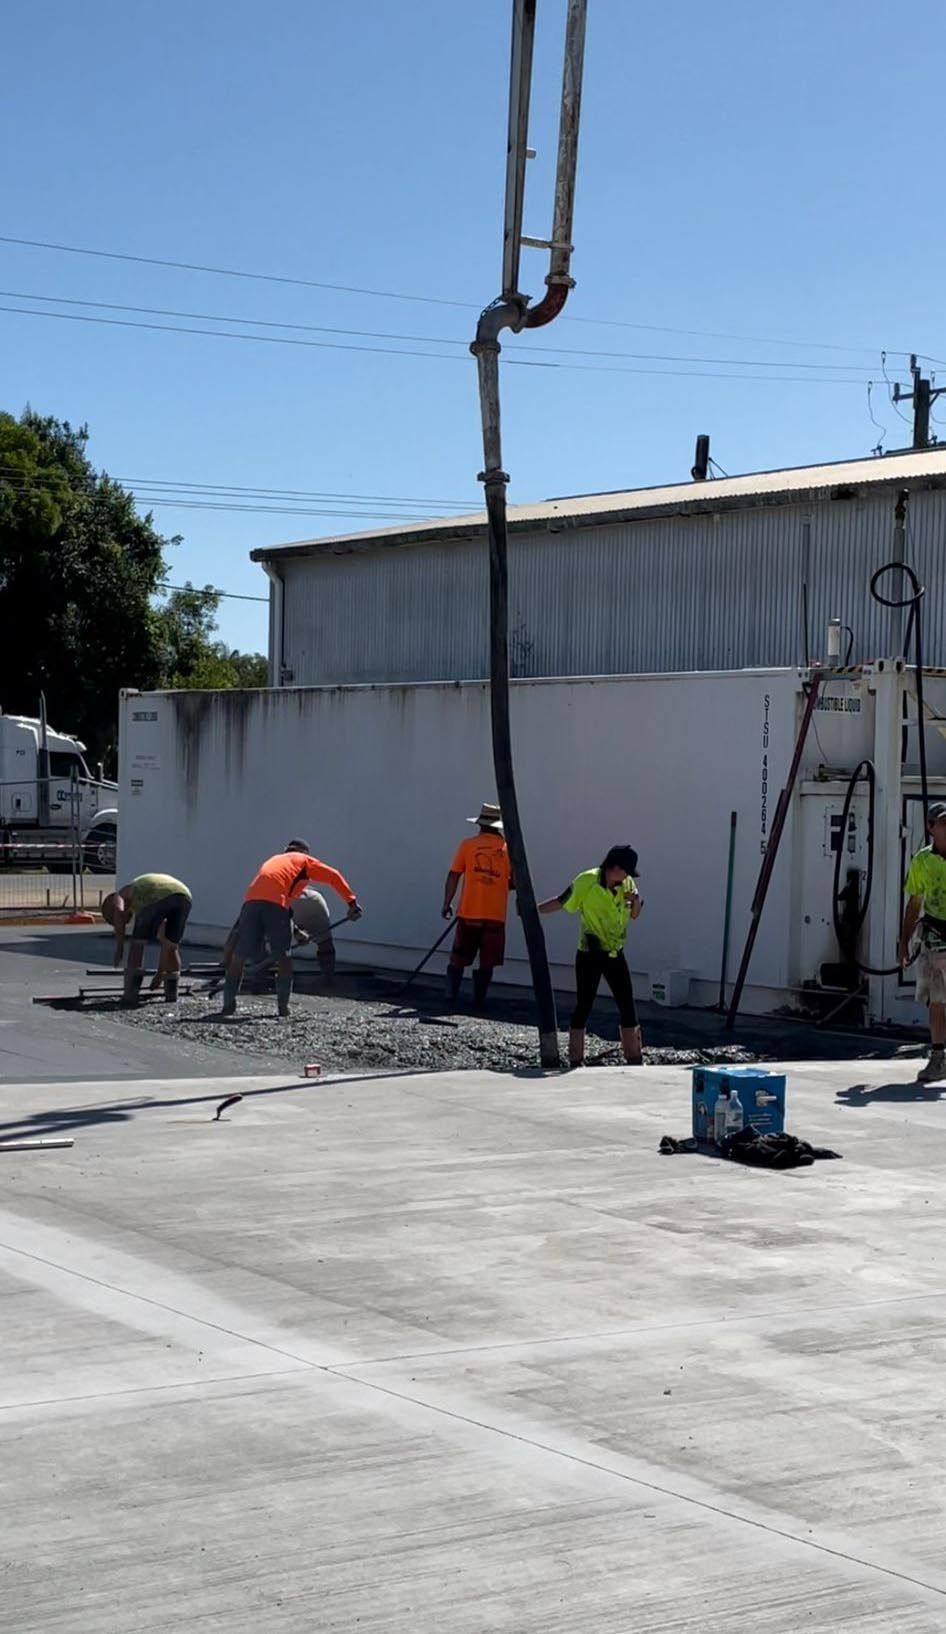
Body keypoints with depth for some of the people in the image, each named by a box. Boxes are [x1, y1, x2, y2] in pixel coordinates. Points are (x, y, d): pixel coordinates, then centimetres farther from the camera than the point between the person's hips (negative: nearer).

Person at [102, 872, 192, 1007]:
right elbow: (165, 940, 47)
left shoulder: (120, 896, 30)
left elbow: (117, 911, 3)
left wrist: (119, 946, 7)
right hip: (183, 896, 5)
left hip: (158, 896, -5)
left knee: (137, 943, 13)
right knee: (171, 947, 23)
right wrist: (161, 971, 54)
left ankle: (131, 995, 11)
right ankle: (171, 995, 22)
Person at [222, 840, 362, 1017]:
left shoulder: (273, 860, 40)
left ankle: (228, 1004, 3)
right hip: (275, 902, -4)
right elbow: (333, 876, 17)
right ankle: (283, 1006, 4)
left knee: (238, 956, 7)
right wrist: (352, 902, 19)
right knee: (284, 959, 7)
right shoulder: (304, 860, 26)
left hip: (251, 900, 4)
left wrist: (296, 931, 41)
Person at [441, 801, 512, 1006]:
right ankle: (479, 997, 5)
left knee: (459, 958, 10)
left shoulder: (468, 845, -1)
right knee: (487, 961, 7)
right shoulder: (508, 849, 2)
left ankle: (451, 994, 7)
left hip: (469, 912, 0)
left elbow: (453, 876, -1)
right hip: (495, 915, 0)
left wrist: (447, 903, 7)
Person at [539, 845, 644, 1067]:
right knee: (583, 1006, -1)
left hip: (615, 954, 5)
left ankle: (634, 1059, 14)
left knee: (628, 1007, 5)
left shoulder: (627, 883, 0)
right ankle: (575, 1062, 7)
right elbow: (561, 902, -4)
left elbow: (633, 915, 10)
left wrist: (636, 902, -10)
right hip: (589, 955, -5)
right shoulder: (586, 882, -15)